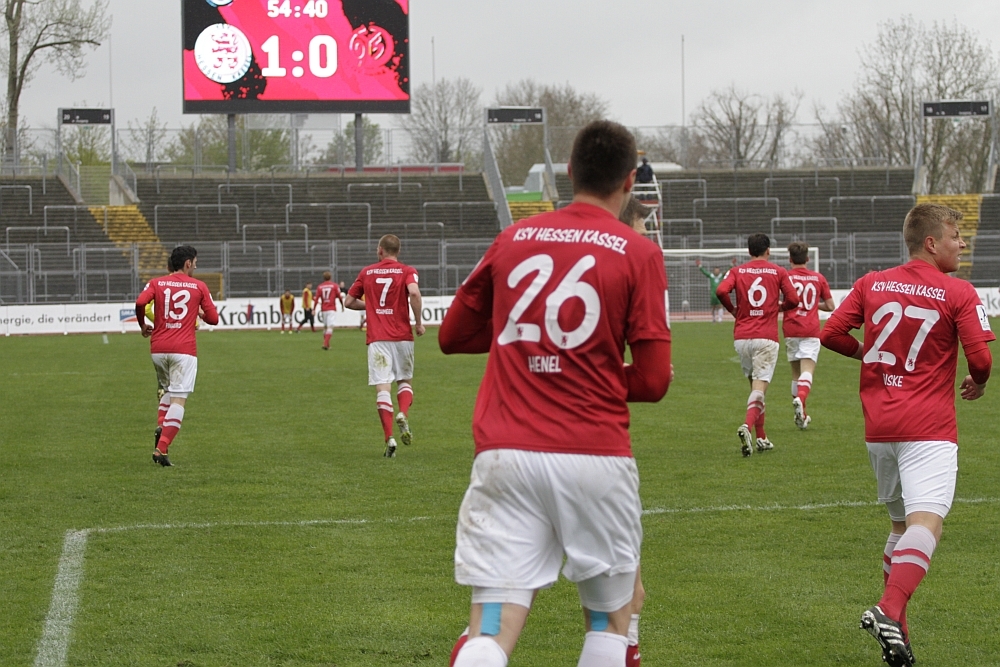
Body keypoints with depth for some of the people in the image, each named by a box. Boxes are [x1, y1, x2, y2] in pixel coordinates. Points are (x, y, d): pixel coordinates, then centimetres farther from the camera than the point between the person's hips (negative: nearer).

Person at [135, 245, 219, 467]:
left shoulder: (156, 283, 8)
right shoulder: (199, 286, 5)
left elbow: (140, 302, -10)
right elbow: (213, 318, 6)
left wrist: (143, 325, 7)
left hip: (158, 348, 3)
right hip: (184, 349, -3)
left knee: (167, 388, 27)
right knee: (178, 398, -4)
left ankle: (161, 426, 0)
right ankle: (161, 449, -17)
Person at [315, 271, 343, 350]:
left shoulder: (320, 287, 6)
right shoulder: (335, 285, -1)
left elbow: (317, 299, -1)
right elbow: (339, 297, -1)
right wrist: (342, 305, 14)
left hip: (323, 310, 3)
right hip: (332, 309, -3)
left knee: (325, 326, 16)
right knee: (330, 326, -10)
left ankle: (327, 344, 20)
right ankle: (326, 343, -25)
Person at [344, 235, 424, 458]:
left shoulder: (367, 272, 9)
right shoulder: (407, 271, 1)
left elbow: (349, 301, 14)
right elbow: (414, 292, -19)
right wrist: (418, 322, -8)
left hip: (377, 337, 0)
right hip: (402, 336, 0)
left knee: (383, 387, -4)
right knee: (405, 380, 17)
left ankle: (389, 438, -15)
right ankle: (403, 415, -12)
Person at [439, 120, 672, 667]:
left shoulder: (512, 240, 10)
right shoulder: (637, 253, 0)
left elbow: (452, 335, 19)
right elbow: (652, 381, -3)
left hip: (505, 454, 2)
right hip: (595, 455, -2)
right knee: (611, 617, 17)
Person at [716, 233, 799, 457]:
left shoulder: (737, 272, 7)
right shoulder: (778, 272, 5)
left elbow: (721, 291, -9)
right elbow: (793, 300, -2)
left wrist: (733, 310, 8)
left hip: (741, 337, 3)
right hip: (766, 338, -3)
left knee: (755, 385, 18)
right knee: (760, 387, -8)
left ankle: (761, 438, 20)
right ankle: (747, 426, -34)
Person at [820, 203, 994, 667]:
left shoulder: (871, 285, 8)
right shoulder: (958, 294, -5)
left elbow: (831, 333, 6)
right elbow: (981, 359, -10)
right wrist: (978, 383, 12)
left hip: (878, 426, 6)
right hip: (929, 428, -6)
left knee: (902, 521, 21)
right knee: (926, 521, -17)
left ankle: (893, 627, 23)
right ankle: (890, 610, -40)